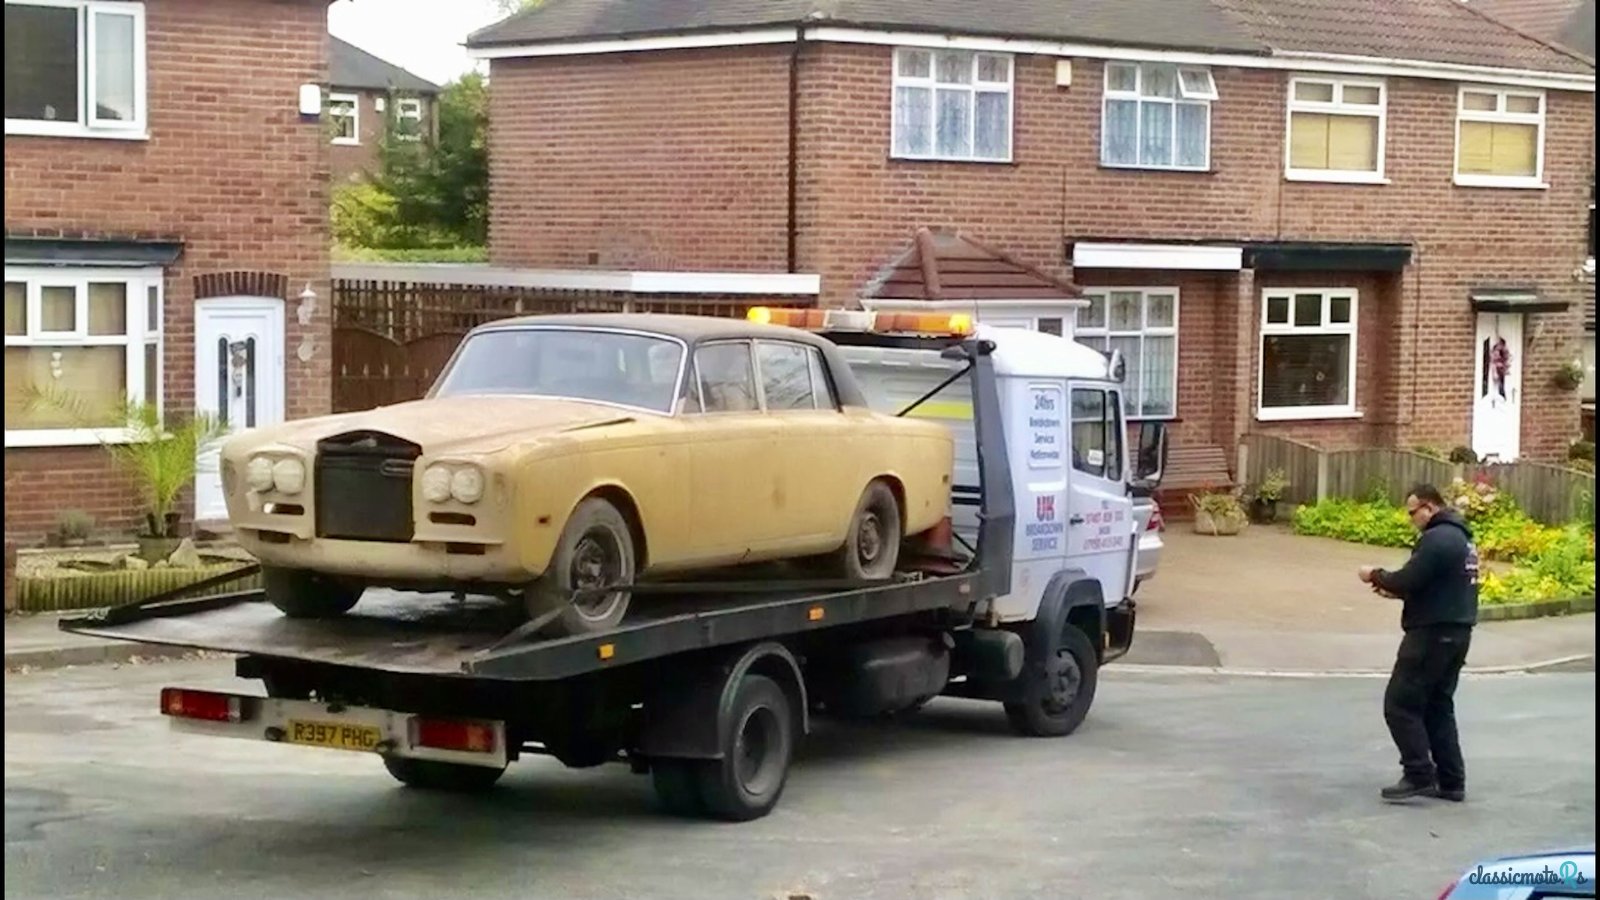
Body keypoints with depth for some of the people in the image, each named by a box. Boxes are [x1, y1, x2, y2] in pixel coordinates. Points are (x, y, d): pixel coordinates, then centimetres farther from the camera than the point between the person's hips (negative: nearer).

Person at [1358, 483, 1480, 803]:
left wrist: (1376, 575, -2)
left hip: (1432, 634, -10)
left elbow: (1407, 581, -20)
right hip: (1455, 632, 10)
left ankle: (1419, 775, -7)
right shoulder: (1461, 537, 16)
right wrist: (1396, 590, 11)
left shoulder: (1437, 538, -17)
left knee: (1400, 704, -5)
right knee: (1438, 706, 15)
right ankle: (1451, 781, 14)